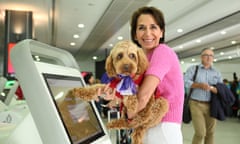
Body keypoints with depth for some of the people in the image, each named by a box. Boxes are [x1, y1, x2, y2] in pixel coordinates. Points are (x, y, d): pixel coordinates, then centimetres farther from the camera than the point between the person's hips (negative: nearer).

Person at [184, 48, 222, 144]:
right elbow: (185, 81, -8)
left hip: (211, 105, 4)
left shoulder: (217, 73, 14)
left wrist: (210, 88, -14)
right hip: (196, 104, -3)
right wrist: (200, 85, -16)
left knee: (210, 132, 8)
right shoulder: (193, 69, 6)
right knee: (200, 132, -9)